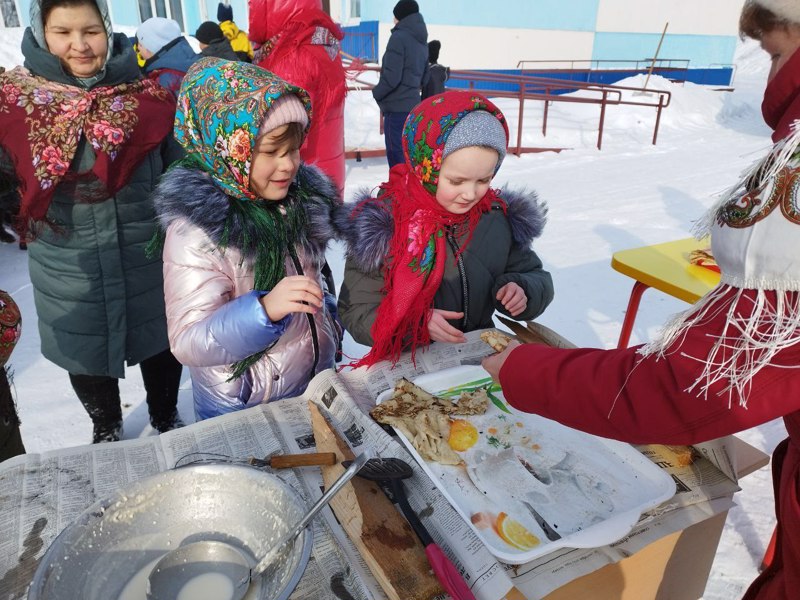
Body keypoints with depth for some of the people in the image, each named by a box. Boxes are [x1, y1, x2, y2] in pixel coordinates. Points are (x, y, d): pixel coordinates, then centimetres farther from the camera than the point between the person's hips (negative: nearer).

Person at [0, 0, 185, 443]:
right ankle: (106, 431, 46)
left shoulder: (146, 92, -5)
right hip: (69, 266, 1)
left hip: (148, 254, 0)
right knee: (86, 349, 19)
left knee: (160, 341, 16)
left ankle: (165, 419, 44)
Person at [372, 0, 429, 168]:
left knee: (396, 155, -4)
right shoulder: (422, 42, 14)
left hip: (397, 107, -8)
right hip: (412, 104, 8)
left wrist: (376, 93, -3)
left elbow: (391, 77, -17)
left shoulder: (399, 37, -11)